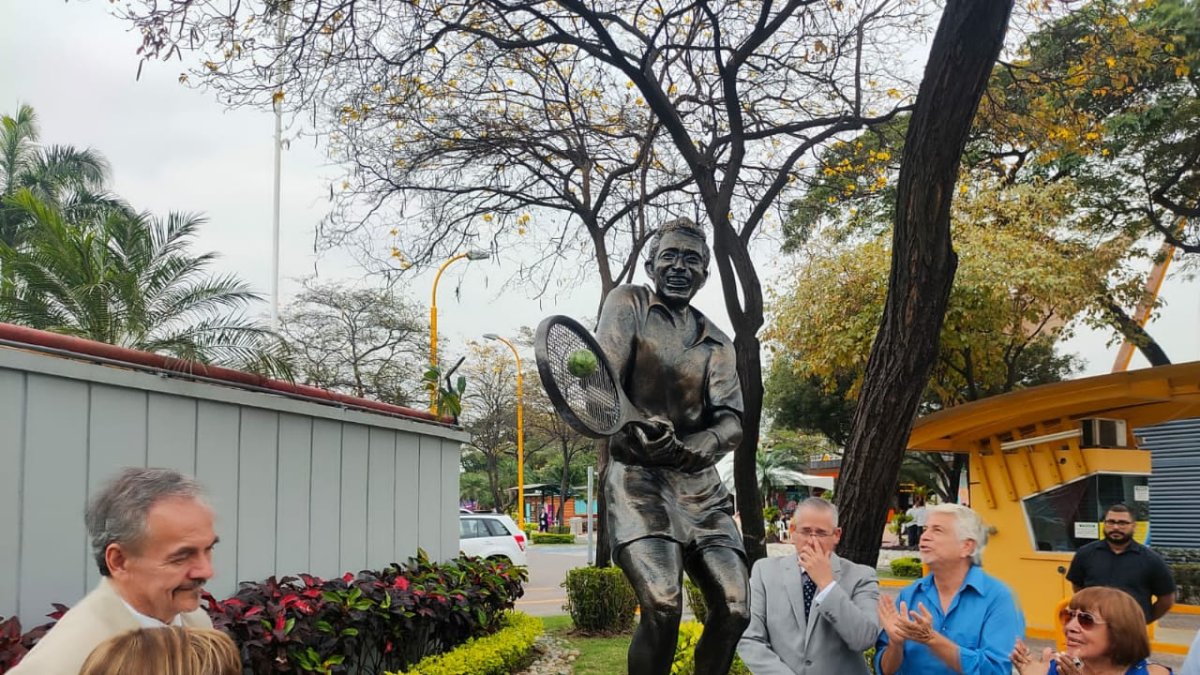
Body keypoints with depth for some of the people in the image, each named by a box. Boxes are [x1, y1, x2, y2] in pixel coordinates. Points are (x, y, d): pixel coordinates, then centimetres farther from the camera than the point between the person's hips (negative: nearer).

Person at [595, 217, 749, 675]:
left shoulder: (717, 343, 14)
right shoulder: (629, 303, 5)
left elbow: (731, 421, 1)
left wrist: (691, 449, -23)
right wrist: (638, 428, -32)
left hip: (700, 485, 5)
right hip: (638, 477, -4)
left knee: (734, 608, -7)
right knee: (663, 606, -24)